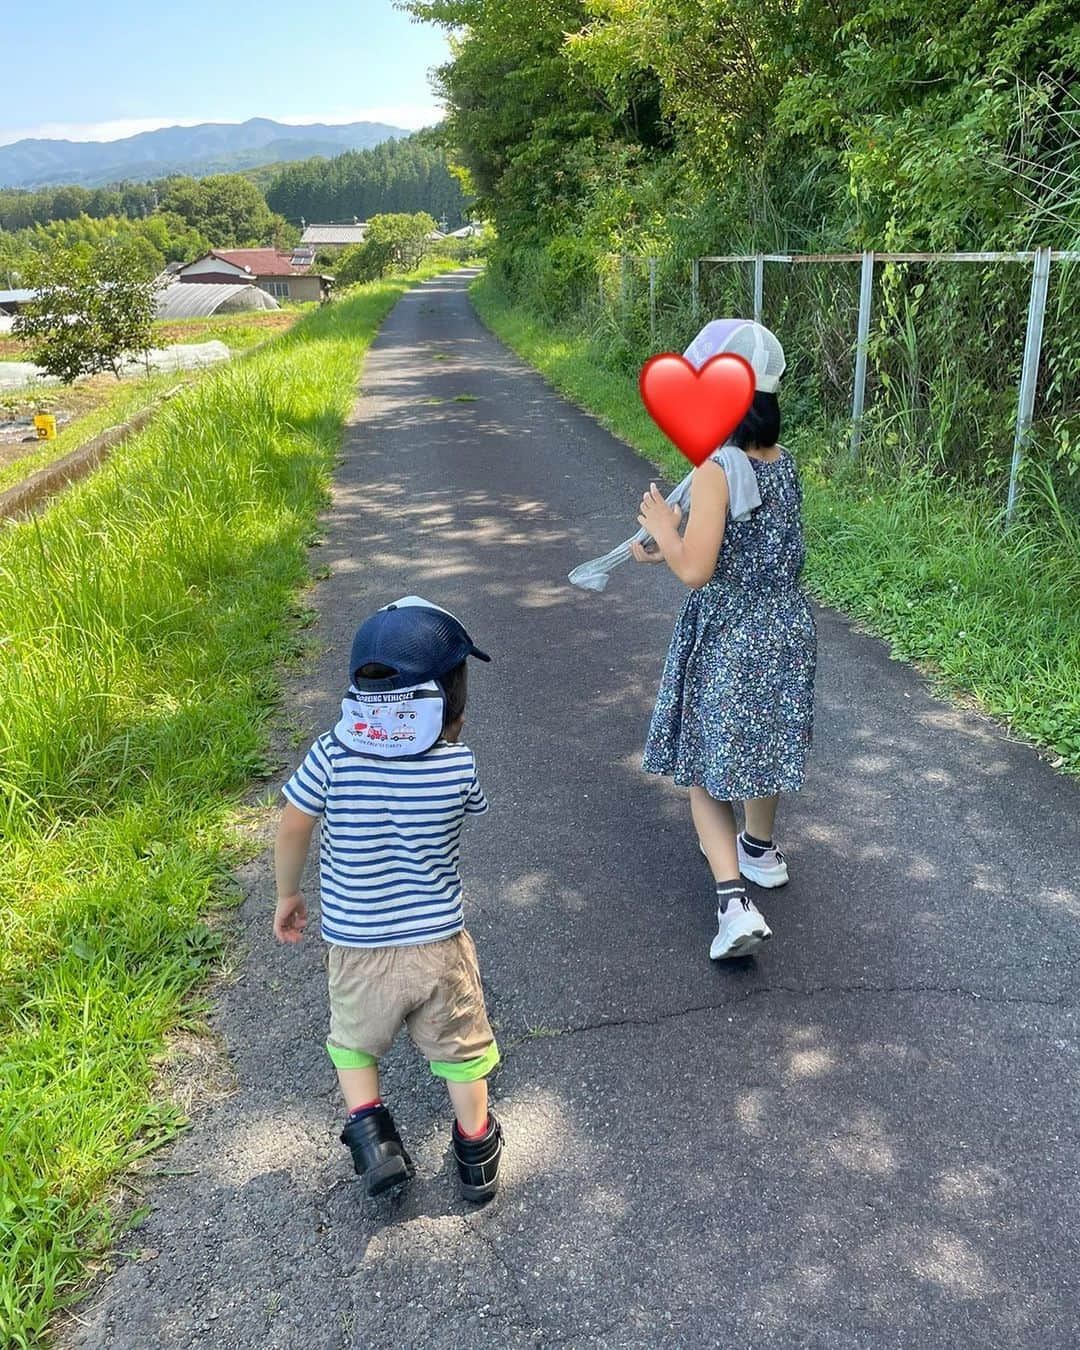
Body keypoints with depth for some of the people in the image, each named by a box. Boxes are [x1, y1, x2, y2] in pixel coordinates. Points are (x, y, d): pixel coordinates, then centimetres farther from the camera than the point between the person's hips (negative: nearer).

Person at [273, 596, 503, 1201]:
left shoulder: (332, 754, -17)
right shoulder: (459, 764, -17)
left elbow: (291, 834, -8)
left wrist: (287, 896, 9)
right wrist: (450, 740, 6)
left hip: (358, 949, 0)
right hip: (440, 944, 0)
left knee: (355, 1041, 29)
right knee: (461, 1049, 23)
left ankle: (369, 1123, 15)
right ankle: (476, 1151, 37)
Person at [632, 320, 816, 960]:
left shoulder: (718, 468, -22)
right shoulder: (783, 461, 1)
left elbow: (696, 571, -24)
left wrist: (663, 527, -7)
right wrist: (672, 546, 16)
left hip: (727, 642, -7)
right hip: (788, 630, 7)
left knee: (706, 771, 6)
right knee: (764, 742, 27)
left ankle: (735, 901, -5)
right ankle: (761, 848, 48)